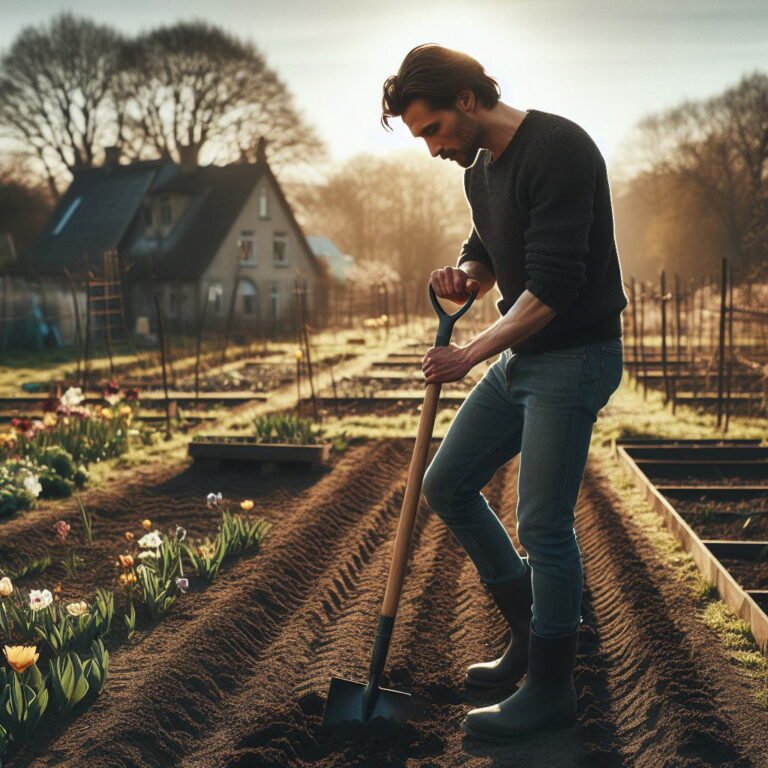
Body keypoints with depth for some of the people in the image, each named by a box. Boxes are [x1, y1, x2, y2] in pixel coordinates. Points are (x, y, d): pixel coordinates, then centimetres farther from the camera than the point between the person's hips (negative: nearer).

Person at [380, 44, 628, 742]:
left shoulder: (557, 149, -19)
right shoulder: (480, 170, 9)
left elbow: (552, 290, -24)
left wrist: (469, 355, -17)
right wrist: (465, 277, -1)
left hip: (574, 357, -9)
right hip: (519, 356, 10)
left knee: (543, 525, -5)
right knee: (447, 485, 12)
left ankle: (550, 690, 14)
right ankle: (531, 629, 27)